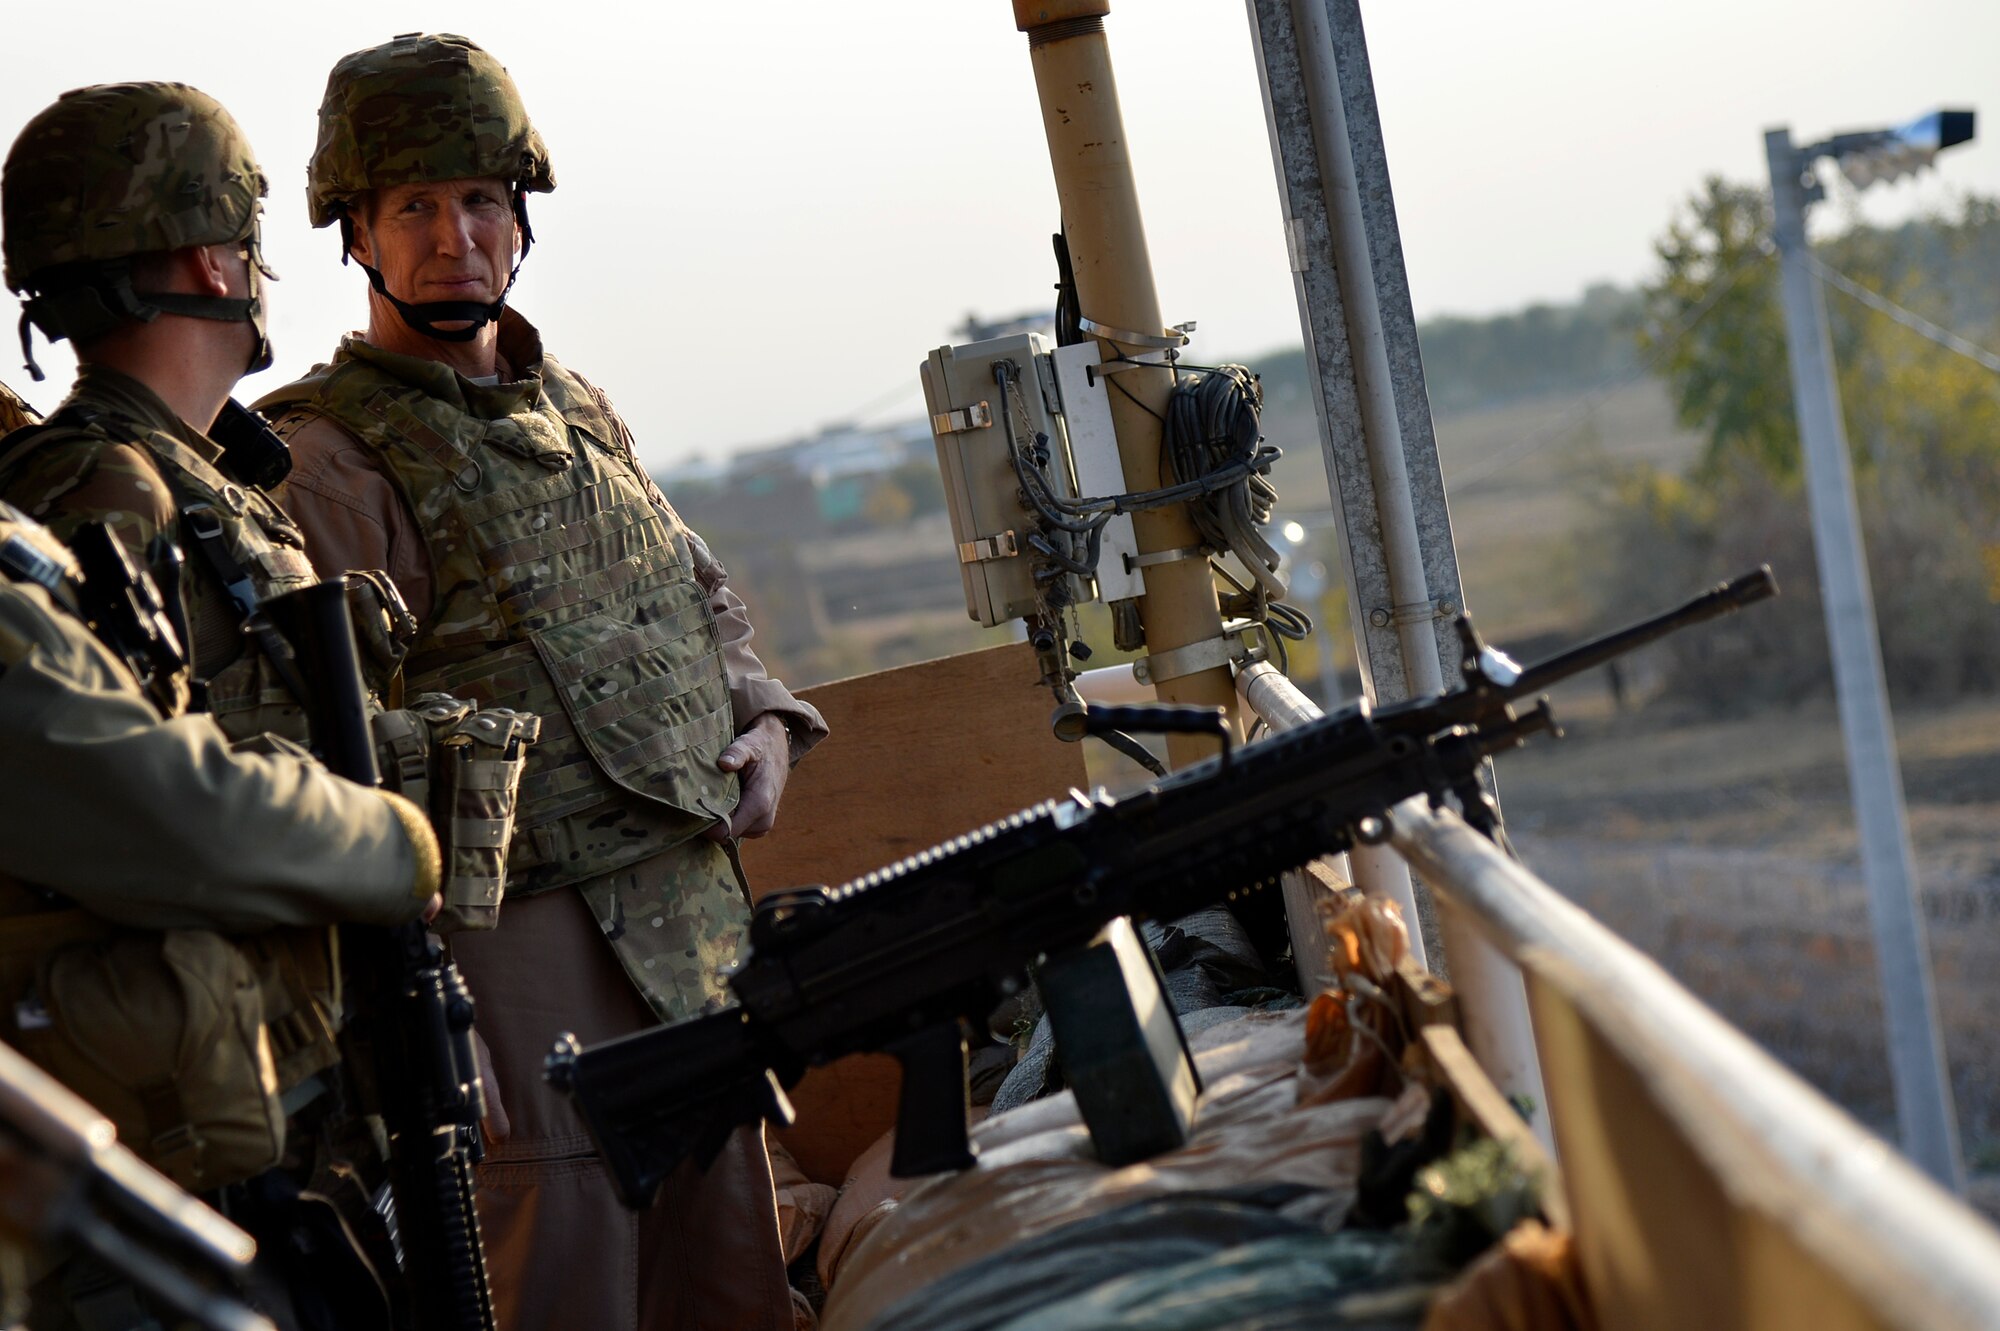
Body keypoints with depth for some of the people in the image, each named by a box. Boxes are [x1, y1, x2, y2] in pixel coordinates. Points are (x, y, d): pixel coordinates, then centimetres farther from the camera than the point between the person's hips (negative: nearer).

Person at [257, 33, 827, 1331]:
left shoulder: (582, 408, 15)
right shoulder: (325, 458, -9)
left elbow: (703, 589, 29)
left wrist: (764, 716, 9)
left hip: (703, 918, 7)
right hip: (531, 929, -7)